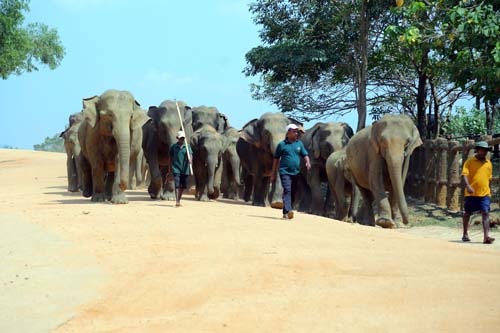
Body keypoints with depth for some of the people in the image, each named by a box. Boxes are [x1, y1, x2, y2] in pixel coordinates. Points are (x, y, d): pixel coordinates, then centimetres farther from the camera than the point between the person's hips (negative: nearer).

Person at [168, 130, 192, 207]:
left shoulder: (187, 146, 5)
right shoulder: (173, 146, 4)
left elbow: (190, 154, -9)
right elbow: (171, 158, 10)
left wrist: (190, 159, -32)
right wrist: (170, 169, 12)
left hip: (185, 169, 2)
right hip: (176, 169, -2)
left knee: (183, 186, 8)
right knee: (177, 185, -13)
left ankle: (179, 200, 24)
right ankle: (177, 202, -18)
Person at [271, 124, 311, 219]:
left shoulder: (299, 144, 12)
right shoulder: (282, 144, 3)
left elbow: (305, 155, 12)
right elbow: (276, 158, 7)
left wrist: (308, 163, -10)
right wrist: (273, 173, 6)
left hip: (296, 172, 5)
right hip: (285, 172, -4)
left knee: (292, 192, 7)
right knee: (287, 190, -19)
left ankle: (285, 213, 17)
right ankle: (288, 211, -33)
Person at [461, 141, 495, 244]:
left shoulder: (488, 163, 12)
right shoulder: (470, 162, -1)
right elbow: (465, 175, -12)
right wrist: (468, 186, -27)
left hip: (484, 193, 2)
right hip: (471, 193, -2)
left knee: (485, 213, -11)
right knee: (467, 213, 9)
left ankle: (486, 236, -19)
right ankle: (465, 235, 23)